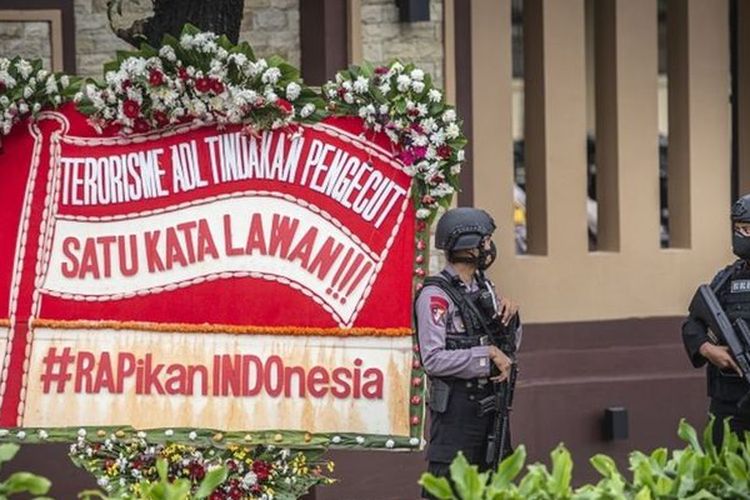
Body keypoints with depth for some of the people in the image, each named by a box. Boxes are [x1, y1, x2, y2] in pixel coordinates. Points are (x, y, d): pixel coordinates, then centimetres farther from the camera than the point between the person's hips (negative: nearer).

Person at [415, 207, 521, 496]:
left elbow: (510, 346, 21)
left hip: (490, 401, 8)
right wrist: (488, 355, -19)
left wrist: (509, 315, 1)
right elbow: (433, 360, -22)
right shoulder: (435, 295, -13)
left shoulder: (484, 287, 13)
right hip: (456, 405, -8)